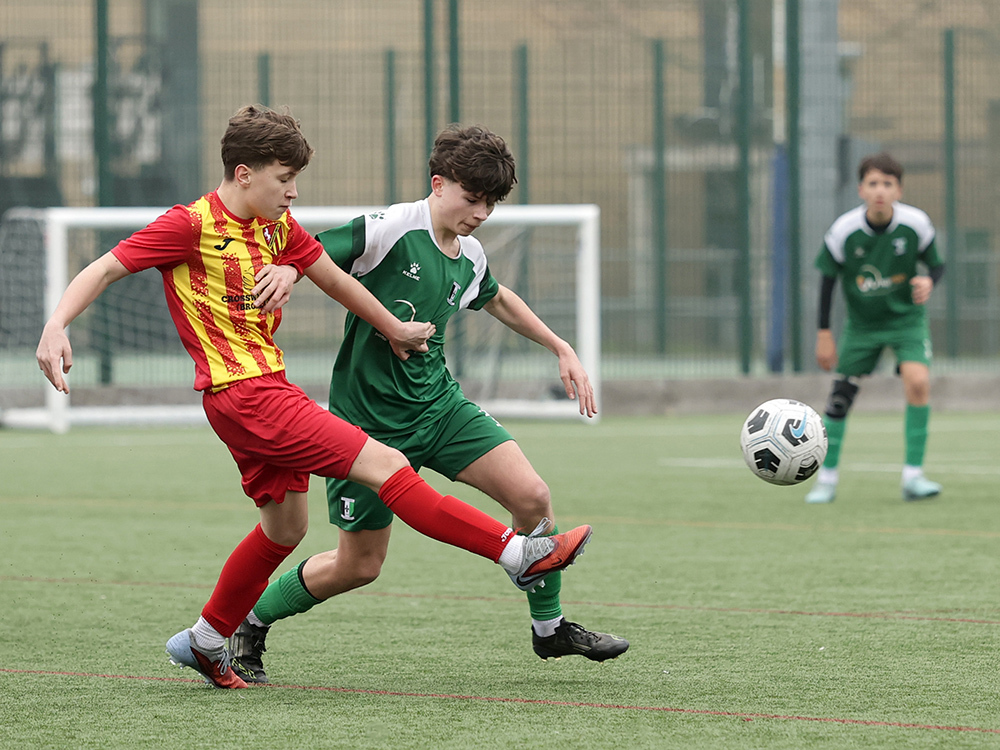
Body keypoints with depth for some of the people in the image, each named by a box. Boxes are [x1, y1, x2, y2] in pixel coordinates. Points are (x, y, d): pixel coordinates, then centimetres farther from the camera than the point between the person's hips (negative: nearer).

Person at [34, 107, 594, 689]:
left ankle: (205, 643, 32)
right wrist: (56, 327, -26)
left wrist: (394, 329, 33)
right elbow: (105, 270, -12)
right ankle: (517, 553, -16)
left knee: (286, 526, 18)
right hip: (241, 394, -9)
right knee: (384, 465, -14)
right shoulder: (191, 226, -12)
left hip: (270, 386, 9)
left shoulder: (278, 226, 10)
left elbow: (334, 279, 24)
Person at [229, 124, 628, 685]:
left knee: (532, 497, -9)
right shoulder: (391, 230, -18)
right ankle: (248, 628, 24)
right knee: (359, 566, 1)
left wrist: (562, 349, 26)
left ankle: (550, 627, 11)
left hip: (440, 405, 6)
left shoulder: (471, 258, 4)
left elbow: (497, 299, 28)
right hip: (369, 420, -6)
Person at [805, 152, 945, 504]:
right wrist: (824, 334, -4)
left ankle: (913, 476, -14)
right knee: (841, 394, -2)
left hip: (907, 317, -1)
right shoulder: (843, 231, -18)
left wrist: (928, 281, -28)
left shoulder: (915, 224, -19)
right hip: (862, 323, 1)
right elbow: (828, 279, -5)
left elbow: (936, 264, -4)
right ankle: (827, 478, 15)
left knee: (917, 381, -22)